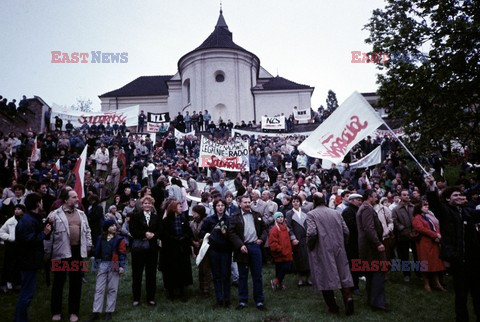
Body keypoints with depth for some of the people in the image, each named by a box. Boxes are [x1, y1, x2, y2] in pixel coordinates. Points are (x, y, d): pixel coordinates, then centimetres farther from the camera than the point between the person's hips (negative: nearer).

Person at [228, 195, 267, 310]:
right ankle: (243, 300, 18)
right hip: (242, 247, -2)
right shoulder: (235, 217, 0)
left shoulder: (257, 215, 11)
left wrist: (262, 238, -3)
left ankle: (259, 300, 15)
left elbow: (264, 228, 15)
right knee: (242, 276, 8)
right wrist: (240, 245, -17)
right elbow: (231, 233, -8)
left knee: (257, 275, 7)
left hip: (255, 246, 2)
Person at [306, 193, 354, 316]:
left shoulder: (311, 214, -8)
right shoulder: (335, 212, 6)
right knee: (343, 273, 11)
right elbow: (345, 231, 5)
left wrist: (310, 246, -3)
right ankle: (348, 296, -9)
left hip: (322, 250, -3)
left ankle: (333, 306, 14)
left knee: (326, 276, 6)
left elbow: (311, 233, -20)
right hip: (338, 249, 4)